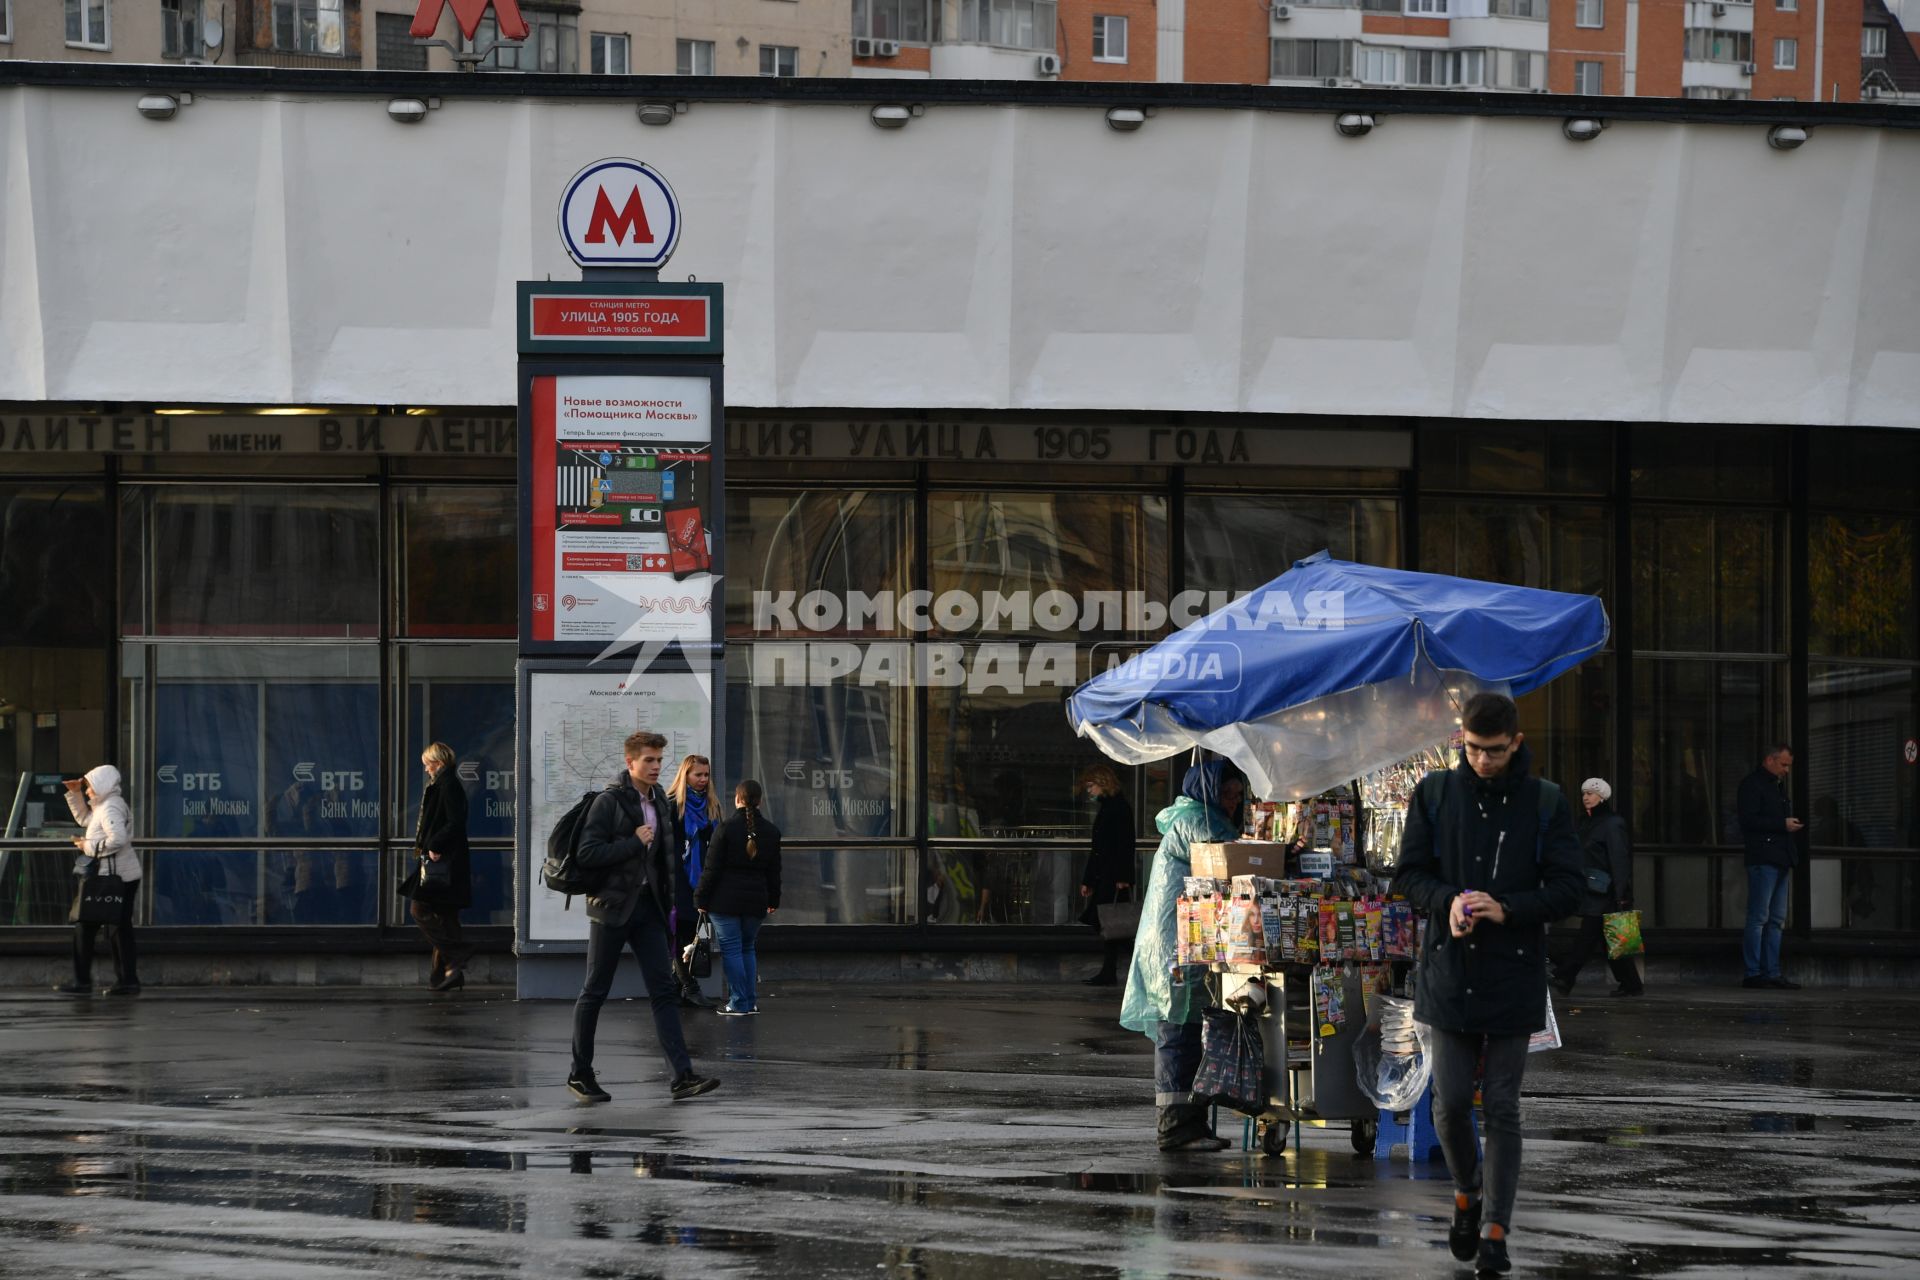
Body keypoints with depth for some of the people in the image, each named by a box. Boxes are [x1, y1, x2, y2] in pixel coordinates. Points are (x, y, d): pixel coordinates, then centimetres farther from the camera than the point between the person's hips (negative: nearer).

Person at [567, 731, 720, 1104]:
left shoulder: (659, 801, 11)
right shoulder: (608, 802, -11)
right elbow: (586, 854, -19)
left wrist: (668, 900, 16)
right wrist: (634, 842, -18)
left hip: (647, 906, 6)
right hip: (612, 906, -6)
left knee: (664, 990, -3)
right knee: (595, 992, 3)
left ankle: (681, 1076, -10)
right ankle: (580, 1074, 14)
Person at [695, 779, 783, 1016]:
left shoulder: (727, 828, -10)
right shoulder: (771, 832, 6)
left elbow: (712, 867, -9)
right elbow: (774, 871, 13)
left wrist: (702, 898, -3)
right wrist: (773, 900, 22)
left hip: (726, 900, -5)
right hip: (756, 901, 5)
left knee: (731, 949, 0)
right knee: (748, 948, 16)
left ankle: (739, 1002, -1)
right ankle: (751, 1002, 14)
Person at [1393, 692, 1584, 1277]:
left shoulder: (1546, 802, -2)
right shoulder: (1435, 794, 2)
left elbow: (1568, 888, -3)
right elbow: (1409, 873, 5)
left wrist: (1507, 909, -18)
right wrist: (1448, 900, -15)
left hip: (1513, 975, -1)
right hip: (1450, 971, 1)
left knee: (1502, 1107, 0)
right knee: (1450, 1101, 0)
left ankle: (1496, 1229, 5)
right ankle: (1467, 1191, 27)